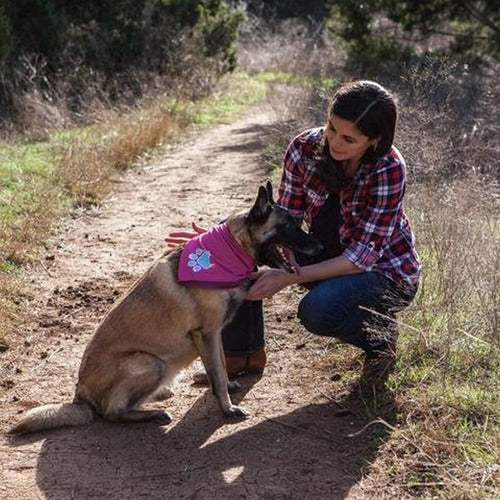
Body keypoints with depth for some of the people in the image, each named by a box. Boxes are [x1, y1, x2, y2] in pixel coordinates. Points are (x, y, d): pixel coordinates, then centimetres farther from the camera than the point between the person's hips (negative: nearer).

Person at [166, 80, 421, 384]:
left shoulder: (389, 170, -28)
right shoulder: (305, 148, -16)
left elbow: (362, 256, -27)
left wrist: (290, 277, -35)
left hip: (386, 271, -5)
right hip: (328, 254, 5)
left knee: (318, 310, -36)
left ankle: (381, 334, -1)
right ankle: (243, 356, -2)